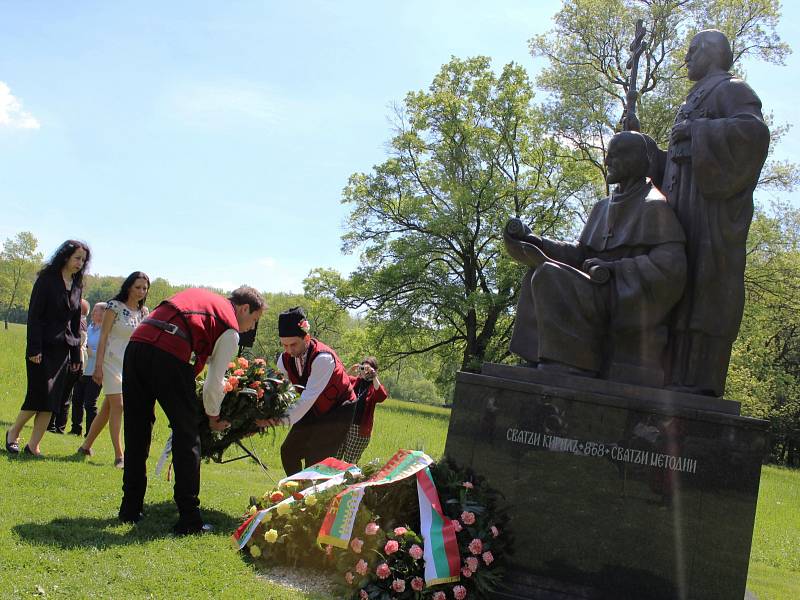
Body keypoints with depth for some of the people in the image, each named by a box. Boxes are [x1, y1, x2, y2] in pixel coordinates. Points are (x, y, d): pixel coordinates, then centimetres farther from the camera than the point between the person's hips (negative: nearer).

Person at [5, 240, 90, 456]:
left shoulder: (77, 286, 13)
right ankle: (13, 433, 13)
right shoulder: (47, 279, -5)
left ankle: (33, 445, 7)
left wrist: (76, 355, 14)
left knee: (52, 400, 1)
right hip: (43, 348, -6)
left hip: (63, 349, 6)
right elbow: (34, 315, -10)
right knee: (39, 394, -9)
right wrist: (34, 348, -16)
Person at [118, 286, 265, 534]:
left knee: (136, 433, 16)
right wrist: (214, 417, 25)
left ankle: (130, 509, 23)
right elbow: (214, 382, 7)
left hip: (135, 344, 7)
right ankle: (189, 519, 4)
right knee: (187, 437, 4)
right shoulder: (230, 331, 10)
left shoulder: (197, 295, 31)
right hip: (169, 356, -7)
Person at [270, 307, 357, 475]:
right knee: (289, 452, 9)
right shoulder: (285, 359, -10)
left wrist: (286, 419, -44)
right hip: (313, 410, 7)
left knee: (317, 460, -16)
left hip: (339, 409, -7)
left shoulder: (323, 358, -32)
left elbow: (309, 396, -36)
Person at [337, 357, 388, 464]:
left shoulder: (375, 386, 3)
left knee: (350, 462, 4)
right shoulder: (353, 381, 9)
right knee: (335, 459, 3)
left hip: (361, 431, -2)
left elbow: (382, 397, -19)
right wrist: (349, 371, -14)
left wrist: (374, 377, -20)